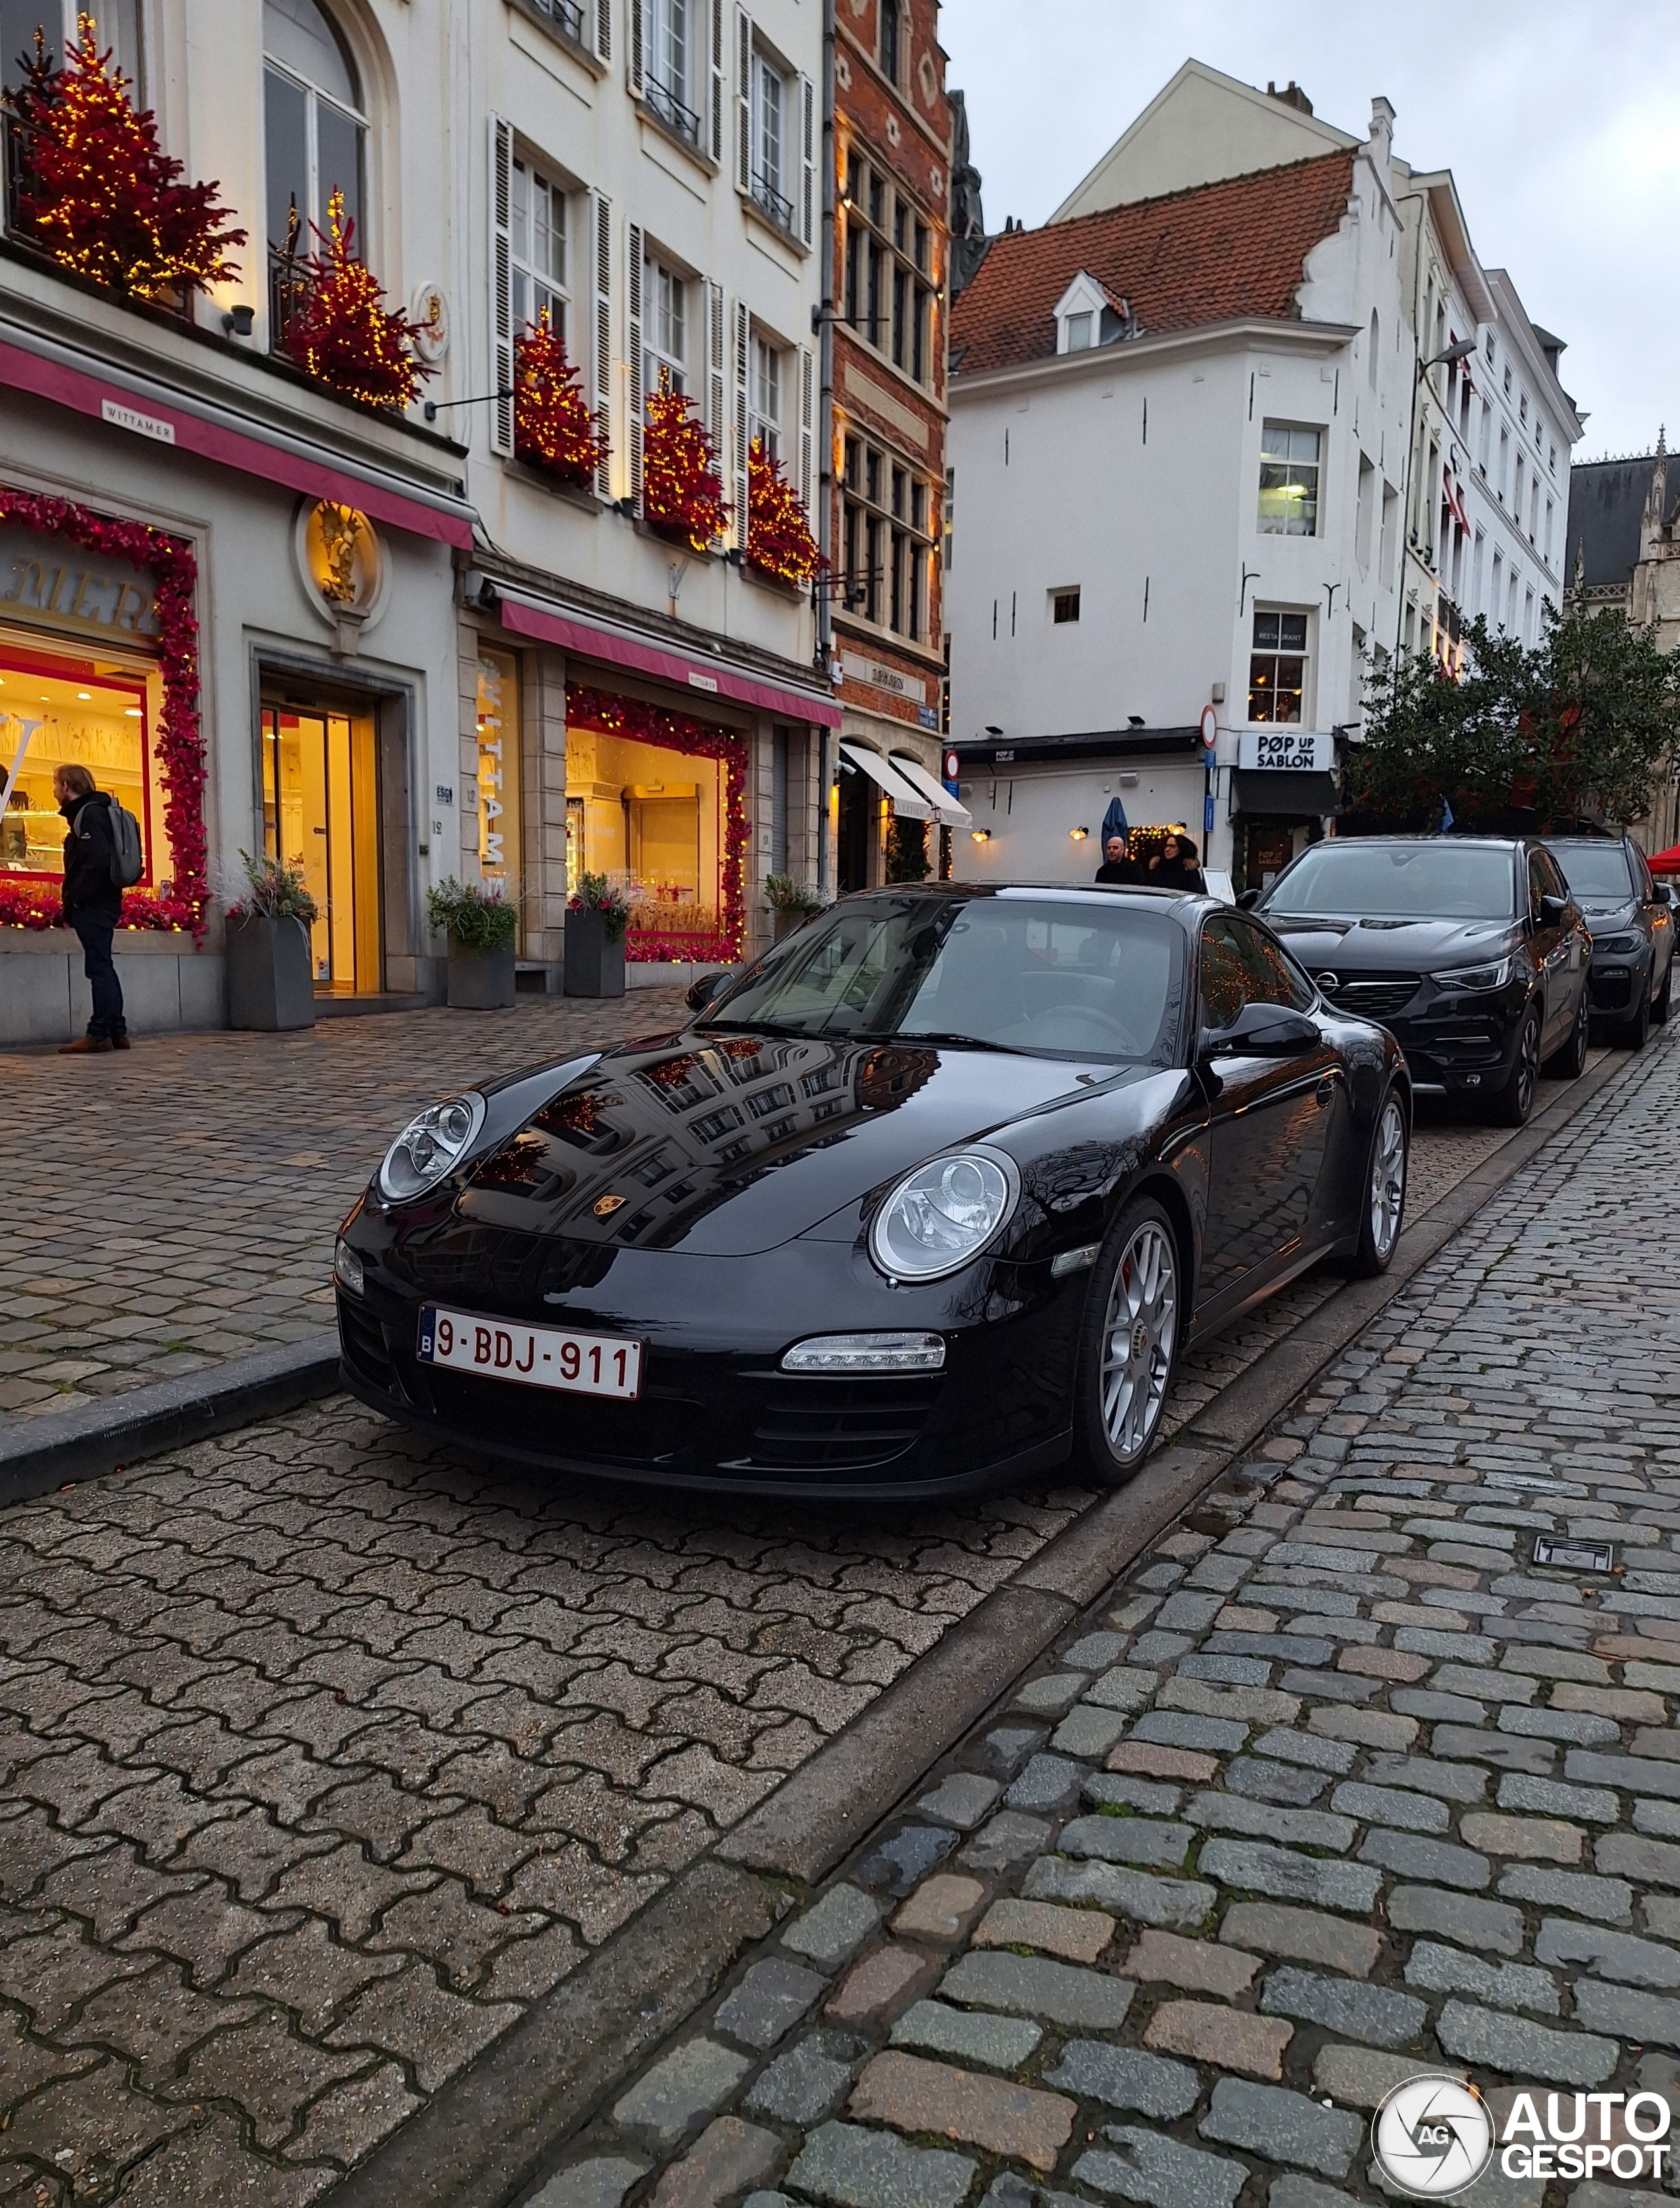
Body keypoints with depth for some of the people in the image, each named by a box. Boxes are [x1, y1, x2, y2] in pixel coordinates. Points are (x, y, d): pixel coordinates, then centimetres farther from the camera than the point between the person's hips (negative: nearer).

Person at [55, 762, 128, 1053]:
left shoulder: (89, 813, -10)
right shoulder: (95, 811, 19)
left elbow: (96, 860, -23)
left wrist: (74, 899, -18)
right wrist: (72, 906, 15)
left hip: (92, 905, -10)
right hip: (103, 903, 10)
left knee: (99, 966, -8)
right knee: (103, 966, 12)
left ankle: (99, 1034, -6)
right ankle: (116, 1032, 15)